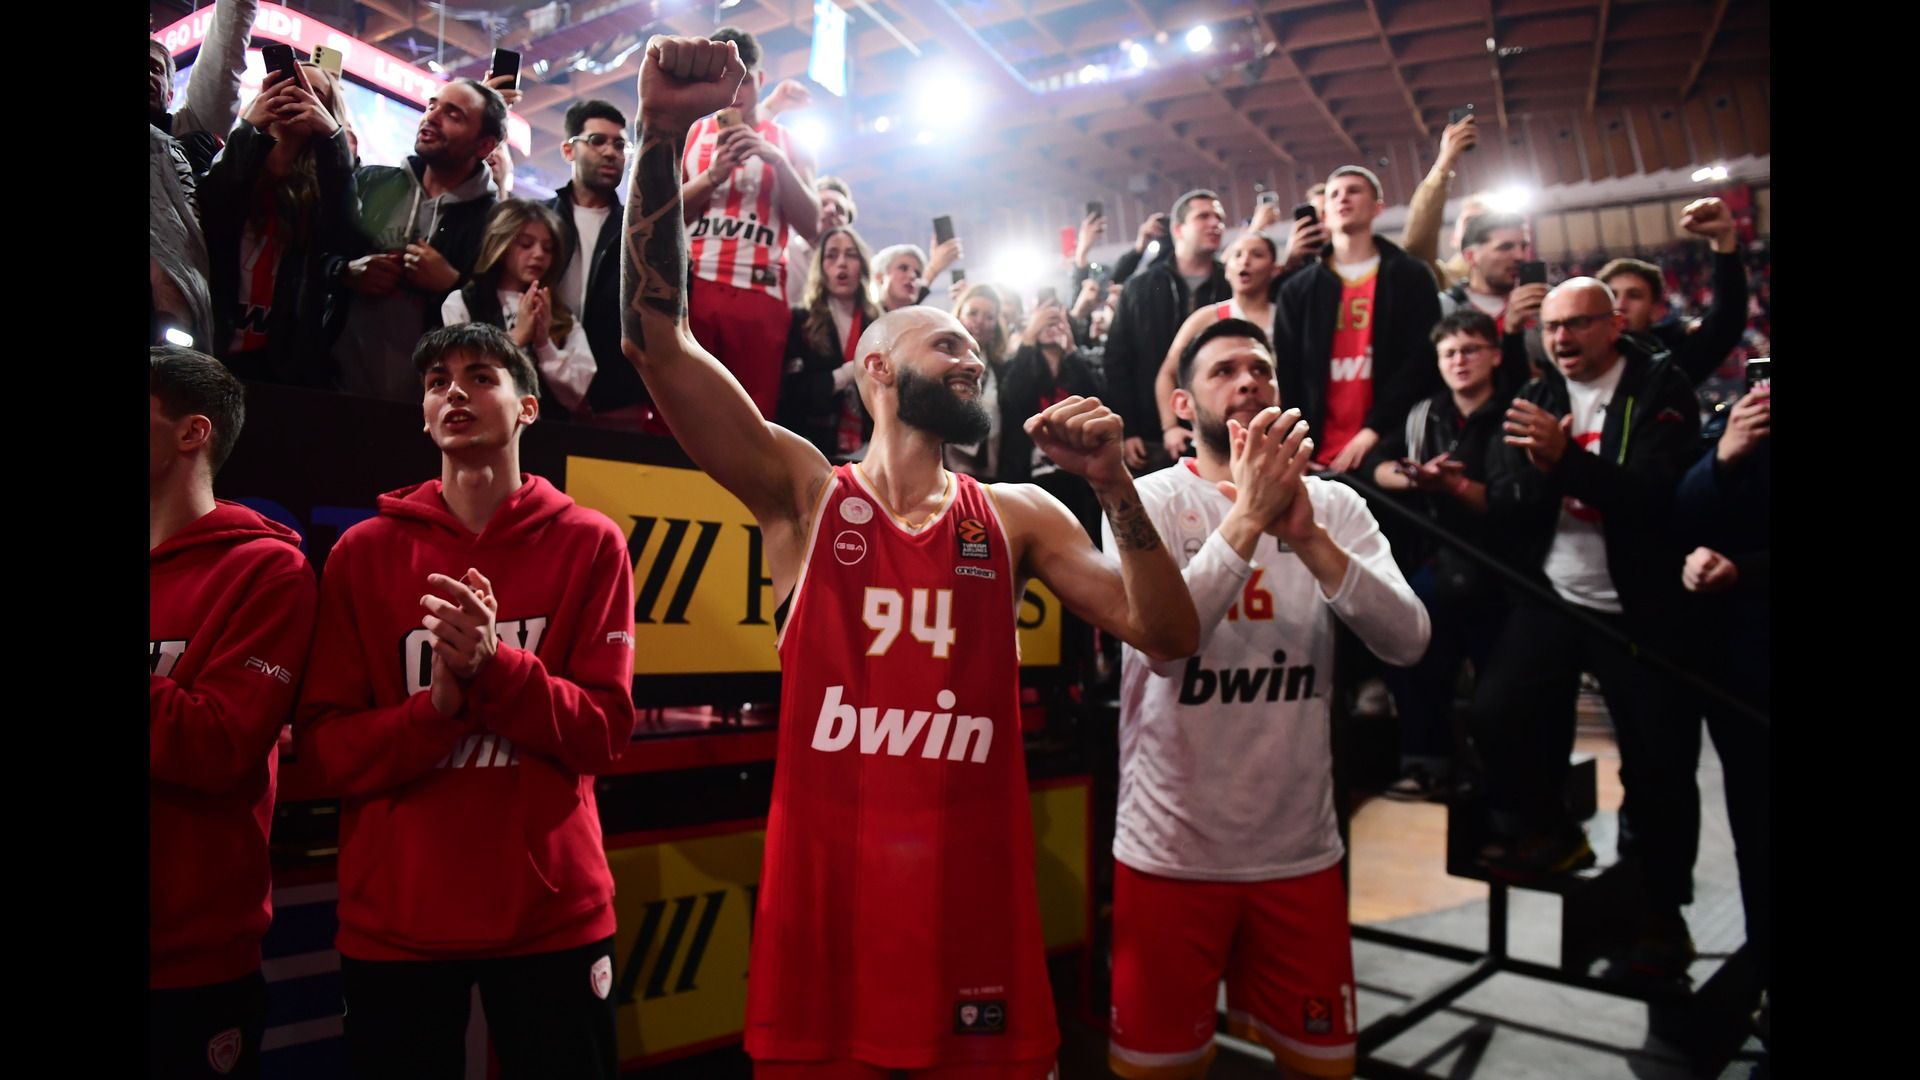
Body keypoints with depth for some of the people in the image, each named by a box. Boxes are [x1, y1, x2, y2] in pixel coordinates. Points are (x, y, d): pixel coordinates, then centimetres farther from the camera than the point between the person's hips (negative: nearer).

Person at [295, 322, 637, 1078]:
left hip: (552, 913, -1)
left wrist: (493, 665, -22)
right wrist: (439, 706, -18)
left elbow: (603, 731, -7)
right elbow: (322, 748, -1)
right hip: (392, 921, 1)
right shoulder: (364, 551, 2)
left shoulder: (590, 543, -2)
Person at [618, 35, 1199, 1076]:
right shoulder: (805, 489, 0)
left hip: (976, 891, 2)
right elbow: (656, 341, -10)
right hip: (823, 890, -2)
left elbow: (1165, 633, 2)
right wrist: (661, 134, -20)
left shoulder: (1016, 515, 7)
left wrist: (1115, 486, -12)